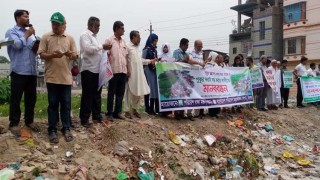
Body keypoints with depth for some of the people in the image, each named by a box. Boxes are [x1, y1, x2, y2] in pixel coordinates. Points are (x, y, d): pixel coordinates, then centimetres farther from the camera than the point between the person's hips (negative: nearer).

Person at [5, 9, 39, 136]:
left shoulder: (30, 33, 18)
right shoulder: (11, 32, 1)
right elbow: (17, 45, -17)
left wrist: (37, 47, -3)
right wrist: (27, 35, -4)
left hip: (32, 71, 6)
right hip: (19, 71, -6)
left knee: (31, 97, 11)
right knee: (16, 99, 2)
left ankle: (29, 121, 24)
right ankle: (13, 124, 12)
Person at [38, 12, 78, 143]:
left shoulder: (70, 38, 8)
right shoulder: (46, 37, 4)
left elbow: (76, 56, 7)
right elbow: (41, 54, 0)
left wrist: (70, 54, -16)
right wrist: (53, 55, -19)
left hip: (66, 77, 1)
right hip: (52, 77, -1)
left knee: (66, 104, 7)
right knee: (53, 104, 6)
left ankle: (66, 129, 18)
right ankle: (52, 130, 15)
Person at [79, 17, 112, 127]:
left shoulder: (94, 36, 20)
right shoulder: (85, 35, -6)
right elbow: (88, 48, -21)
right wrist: (102, 46, -18)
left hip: (97, 70, 9)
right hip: (88, 70, -9)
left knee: (97, 94, 13)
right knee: (87, 95, -3)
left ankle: (96, 116, 24)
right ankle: (84, 119, 6)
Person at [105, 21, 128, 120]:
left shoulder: (123, 41, 15)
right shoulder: (109, 40, -3)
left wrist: (128, 69, 12)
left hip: (123, 71, 6)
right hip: (114, 71, -6)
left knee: (120, 93, 9)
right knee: (111, 93, 2)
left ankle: (117, 112, 19)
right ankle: (109, 113, 11)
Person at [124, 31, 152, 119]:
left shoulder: (137, 47, 17)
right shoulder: (127, 46, -9)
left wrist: (150, 61, 16)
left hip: (139, 73, 8)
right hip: (131, 73, -8)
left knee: (138, 92, 10)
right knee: (129, 92, -2)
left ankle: (134, 109, 22)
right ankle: (127, 111, 8)